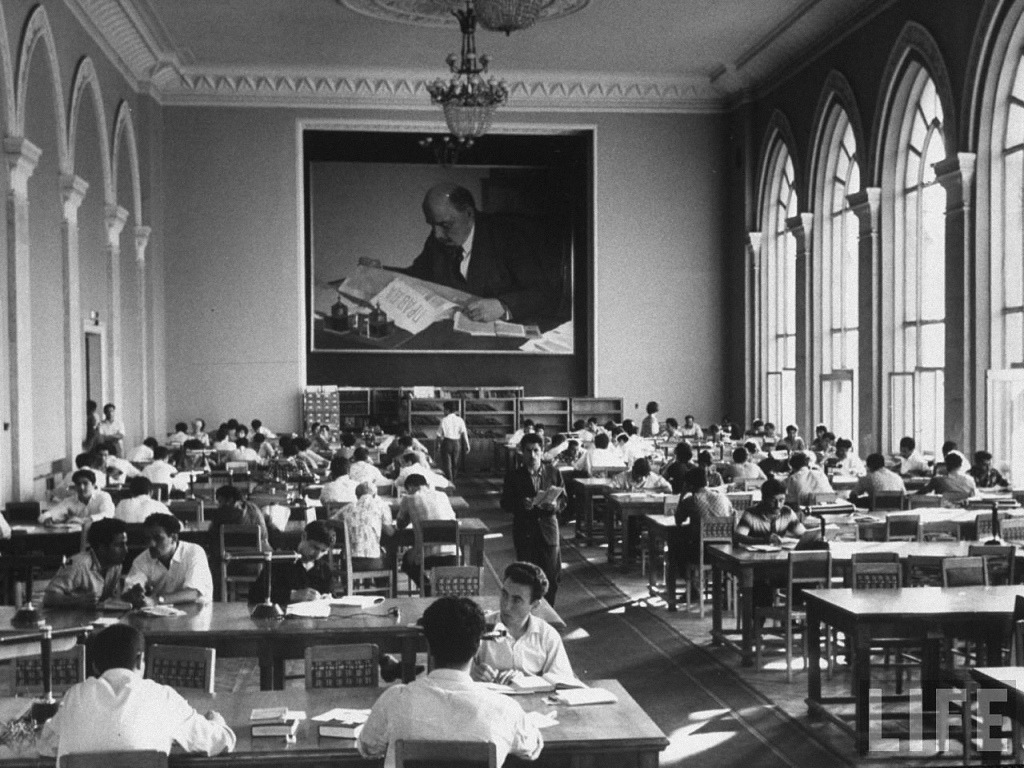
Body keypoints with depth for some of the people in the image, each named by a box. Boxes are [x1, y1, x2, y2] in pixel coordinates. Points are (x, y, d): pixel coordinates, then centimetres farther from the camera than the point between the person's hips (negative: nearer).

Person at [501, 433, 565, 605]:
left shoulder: (553, 473, 5)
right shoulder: (513, 476, 0)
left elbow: (563, 500, 8)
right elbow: (505, 504, 0)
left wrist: (555, 505, -14)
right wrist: (522, 504, -19)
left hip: (548, 529, 1)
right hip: (524, 532, -1)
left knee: (551, 577, 2)